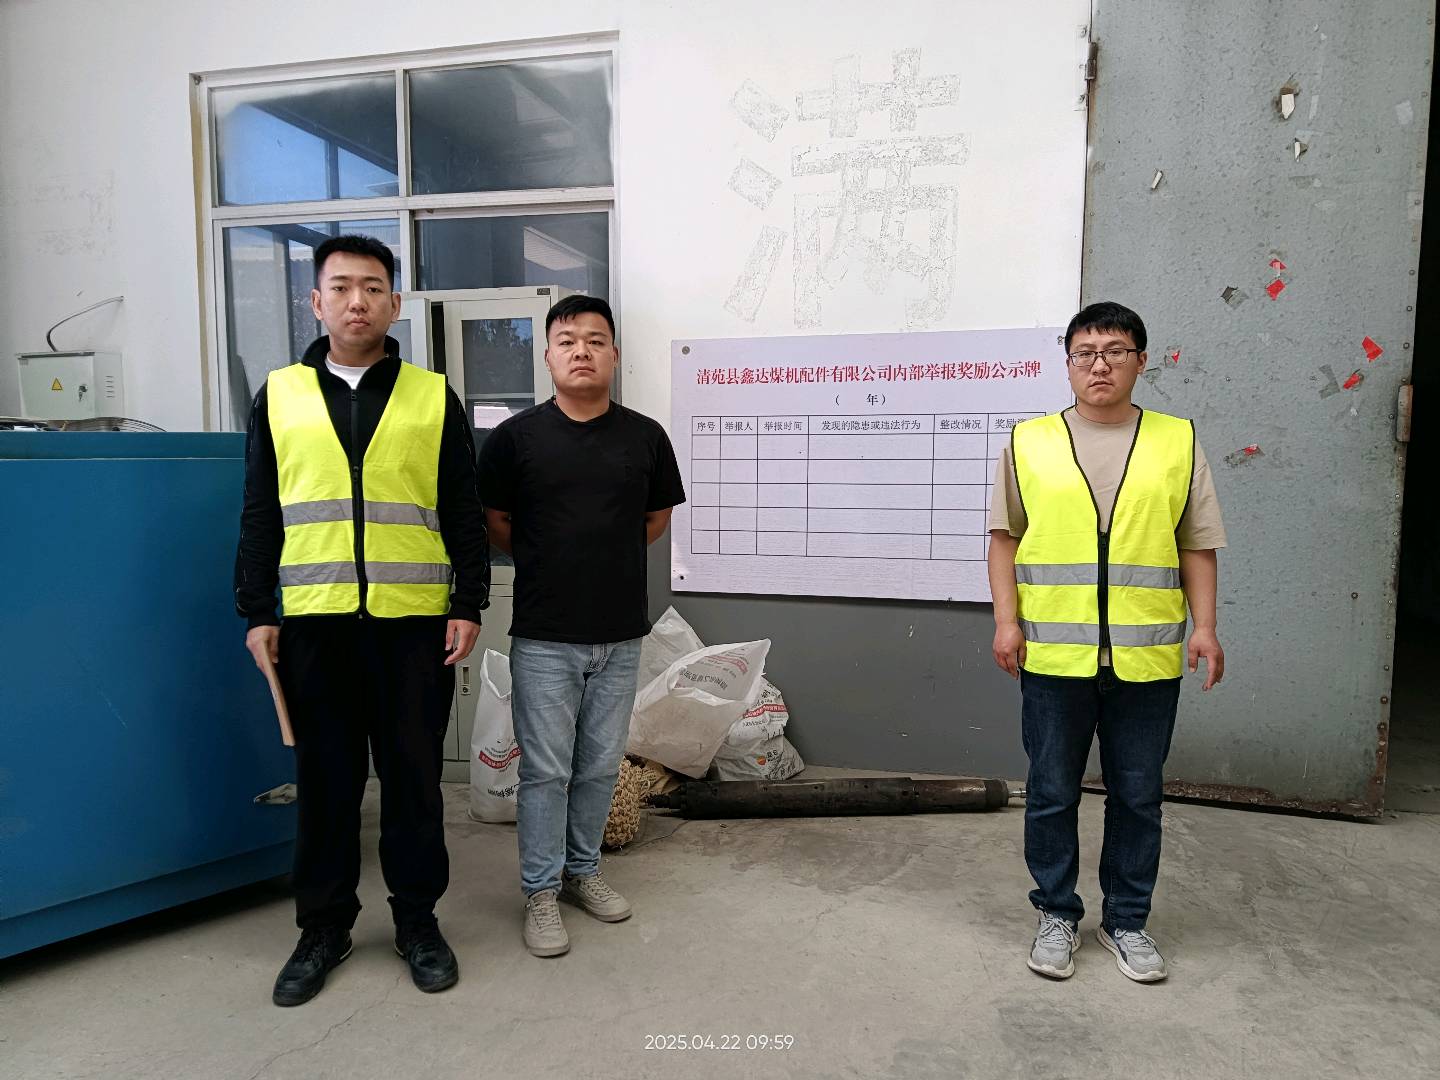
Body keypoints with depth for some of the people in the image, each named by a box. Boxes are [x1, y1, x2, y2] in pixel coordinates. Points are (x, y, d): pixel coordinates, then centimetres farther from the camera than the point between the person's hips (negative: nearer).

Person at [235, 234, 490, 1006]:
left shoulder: (434, 397, 5)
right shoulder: (279, 395, 9)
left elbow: (465, 512, 4)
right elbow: (260, 515, 9)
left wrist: (469, 604, -2)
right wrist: (257, 612, 4)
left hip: (415, 621, -1)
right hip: (313, 620, 1)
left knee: (413, 774, 8)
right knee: (325, 778, 11)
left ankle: (417, 919, 25)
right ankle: (324, 925, 27)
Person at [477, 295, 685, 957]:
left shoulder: (645, 437, 0)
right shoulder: (515, 437, -5)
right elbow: (494, 521, 7)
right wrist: (547, 564, 8)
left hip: (620, 635, 3)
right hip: (544, 636, -2)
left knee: (601, 766, 14)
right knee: (545, 770, 5)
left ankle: (582, 870, 33)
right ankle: (541, 891, 22)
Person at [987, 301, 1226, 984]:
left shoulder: (1178, 442, 6)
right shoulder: (1030, 442, 3)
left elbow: (1197, 545, 8)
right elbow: (1005, 537, 4)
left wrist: (1205, 626, 0)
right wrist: (1007, 619, -4)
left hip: (1148, 658, 1)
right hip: (1054, 654, -1)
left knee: (1137, 797, 12)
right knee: (1052, 794, 9)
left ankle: (1127, 920, 30)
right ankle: (1057, 914, 28)